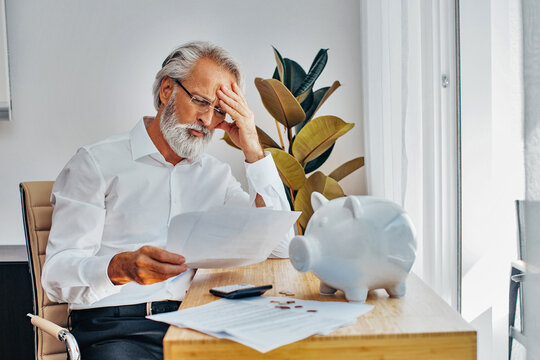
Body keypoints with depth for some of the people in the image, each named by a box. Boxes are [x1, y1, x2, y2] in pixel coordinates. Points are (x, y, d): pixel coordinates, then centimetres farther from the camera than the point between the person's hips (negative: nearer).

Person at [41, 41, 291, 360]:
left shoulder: (216, 175, 15)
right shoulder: (97, 163, 2)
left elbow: (281, 245, 4)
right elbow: (57, 273, -5)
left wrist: (253, 150, 2)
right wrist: (121, 267, -28)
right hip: (114, 327, -2)